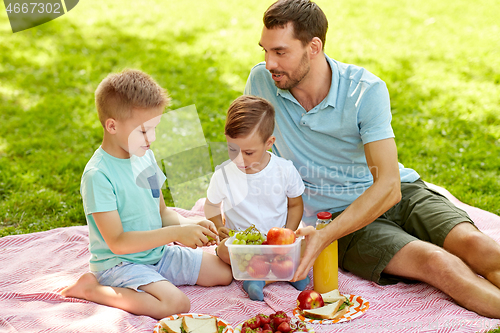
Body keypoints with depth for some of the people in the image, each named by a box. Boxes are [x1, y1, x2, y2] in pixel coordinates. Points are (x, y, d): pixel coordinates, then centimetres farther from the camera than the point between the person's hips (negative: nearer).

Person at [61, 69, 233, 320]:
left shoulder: (145, 156, 4)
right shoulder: (98, 175, -22)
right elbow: (117, 242, -24)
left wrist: (190, 226, -9)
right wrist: (175, 233, -27)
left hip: (157, 252, 8)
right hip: (120, 262, -8)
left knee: (225, 273, 6)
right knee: (176, 303, -29)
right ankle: (92, 289, -10)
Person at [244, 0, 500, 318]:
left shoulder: (366, 90, -15)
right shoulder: (262, 81, -6)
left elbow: (388, 186, -21)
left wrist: (324, 237, -32)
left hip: (401, 193, 1)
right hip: (333, 214, 0)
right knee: (436, 263, -26)